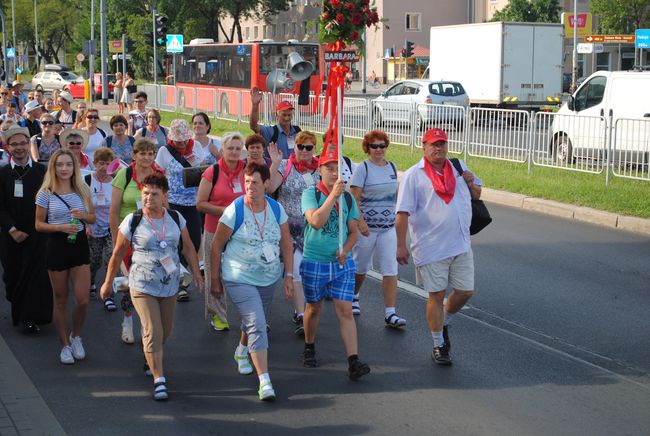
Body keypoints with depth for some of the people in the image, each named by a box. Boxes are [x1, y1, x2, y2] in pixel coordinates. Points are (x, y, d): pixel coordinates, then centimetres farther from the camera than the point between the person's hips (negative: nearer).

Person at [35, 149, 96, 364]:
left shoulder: (83, 190, 2)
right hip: (57, 246, -2)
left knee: (82, 300, -4)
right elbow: (39, 224, -3)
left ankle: (75, 336, 23)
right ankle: (65, 345, 22)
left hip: (80, 244, 2)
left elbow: (93, 218, 11)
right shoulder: (46, 193, -6)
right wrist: (61, 227, -19)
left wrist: (83, 216, -12)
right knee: (60, 300, 8)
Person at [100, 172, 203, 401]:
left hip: (170, 286, 4)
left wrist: (197, 274, 9)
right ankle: (159, 380, -10)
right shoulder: (133, 221, -8)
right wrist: (108, 282, 5)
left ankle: (151, 358, 44)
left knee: (165, 332, 14)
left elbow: (188, 248, 12)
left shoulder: (176, 218, 1)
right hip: (142, 286, -4)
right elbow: (118, 254, 0)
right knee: (153, 331, -14)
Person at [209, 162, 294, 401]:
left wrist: (289, 276, 1)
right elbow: (216, 246, -6)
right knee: (257, 325, -16)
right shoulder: (234, 211, -13)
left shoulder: (277, 209, -1)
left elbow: (286, 244, 6)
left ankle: (242, 351, 52)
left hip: (268, 279, 5)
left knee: (255, 322, 20)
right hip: (239, 279, -5)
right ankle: (264, 381, -17)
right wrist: (215, 280, -3)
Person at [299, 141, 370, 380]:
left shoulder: (347, 197, 4)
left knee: (345, 310, -5)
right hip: (314, 261, -2)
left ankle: (353, 362, -11)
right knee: (314, 307, 13)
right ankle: (309, 349, 37)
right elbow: (316, 221, -25)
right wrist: (333, 195, -28)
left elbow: (354, 231, 8)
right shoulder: (311, 194, -7)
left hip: (341, 263, 2)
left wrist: (345, 250, -11)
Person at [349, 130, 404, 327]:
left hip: (388, 226, 4)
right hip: (367, 226, -4)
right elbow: (354, 198, -13)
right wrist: (361, 222, -22)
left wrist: (399, 219, 18)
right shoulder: (363, 168, -8)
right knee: (361, 267, 12)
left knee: (390, 270, -5)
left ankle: (390, 314, -5)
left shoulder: (392, 167, 8)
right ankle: (354, 297, 41)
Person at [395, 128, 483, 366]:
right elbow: (403, 213, -9)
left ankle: (443, 322, 35)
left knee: (465, 291, 7)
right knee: (436, 295, 3)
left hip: (461, 245, 5)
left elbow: (476, 194, 23)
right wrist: (401, 245, -14)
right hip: (431, 247, -5)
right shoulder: (414, 175, -6)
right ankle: (439, 345, 17)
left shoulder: (459, 168, 10)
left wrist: (472, 184, 0)